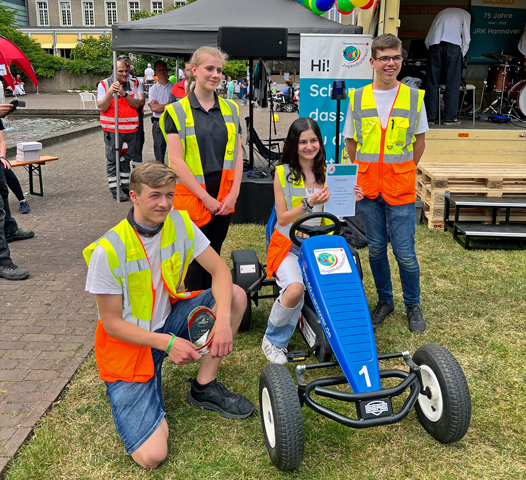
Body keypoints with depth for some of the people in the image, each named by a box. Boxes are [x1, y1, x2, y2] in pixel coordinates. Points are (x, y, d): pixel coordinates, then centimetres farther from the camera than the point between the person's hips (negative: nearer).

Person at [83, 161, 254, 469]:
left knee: (235, 295, -17)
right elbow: (112, 323, -15)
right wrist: (166, 342, -25)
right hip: (129, 340, -5)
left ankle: (204, 388, -2)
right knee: (151, 455, -18)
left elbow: (220, 270, -8)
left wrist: (223, 319, -26)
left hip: (169, 318, 5)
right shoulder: (108, 251, -22)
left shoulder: (180, 223, -8)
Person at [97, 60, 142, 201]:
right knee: (113, 160, -2)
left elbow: (136, 105, -2)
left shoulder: (132, 85, 11)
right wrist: (110, 92, -20)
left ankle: (125, 186, 20)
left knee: (126, 159, 11)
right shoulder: (104, 85, 0)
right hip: (112, 129, -4)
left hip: (130, 129, 4)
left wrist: (124, 93, -16)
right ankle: (115, 189, 3)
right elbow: (102, 107, -8)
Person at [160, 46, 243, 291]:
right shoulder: (177, 112, -3)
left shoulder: (230, 109, 10)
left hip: (224, 198, 4)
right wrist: (205, 197, -13)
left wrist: (234, 193, -3)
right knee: (195, 258, 3)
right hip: (192, 195, -4)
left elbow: (237, 153, 9)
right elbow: (176, 161, -10)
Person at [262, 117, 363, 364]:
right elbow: (282, 218, -7)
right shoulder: (283, 173, -3)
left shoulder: (328, 172, 8)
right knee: (295, 289, -31)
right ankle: (273, 341, -4)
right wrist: (309, 203, -21)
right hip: (289, 244, -3)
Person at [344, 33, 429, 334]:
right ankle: (385, 300, 30)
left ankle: (413, 305, 21)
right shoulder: (358, 98, 4)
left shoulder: (414, 97, 2)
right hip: (367, 186, 2)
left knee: (405, 253, -1)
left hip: (401, 188, -2)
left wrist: (401, 172, 3)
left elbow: (420, 141, 9)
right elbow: (351, 143, 10)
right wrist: (365, 174, 4)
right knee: (376, 249, 11)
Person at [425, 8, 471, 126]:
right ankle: (449, 118, -2)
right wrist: (461, 56, 19)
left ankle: (430, 117, 0)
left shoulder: (442, 13, 35)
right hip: (453, 44, -3)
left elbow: (427, 39, 24)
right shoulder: (466, 15, 23)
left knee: (432, 82, 3)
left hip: (434, 44, 3)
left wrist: (431, 50, 25)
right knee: (453, 83, 0)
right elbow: (466, 39, 12)